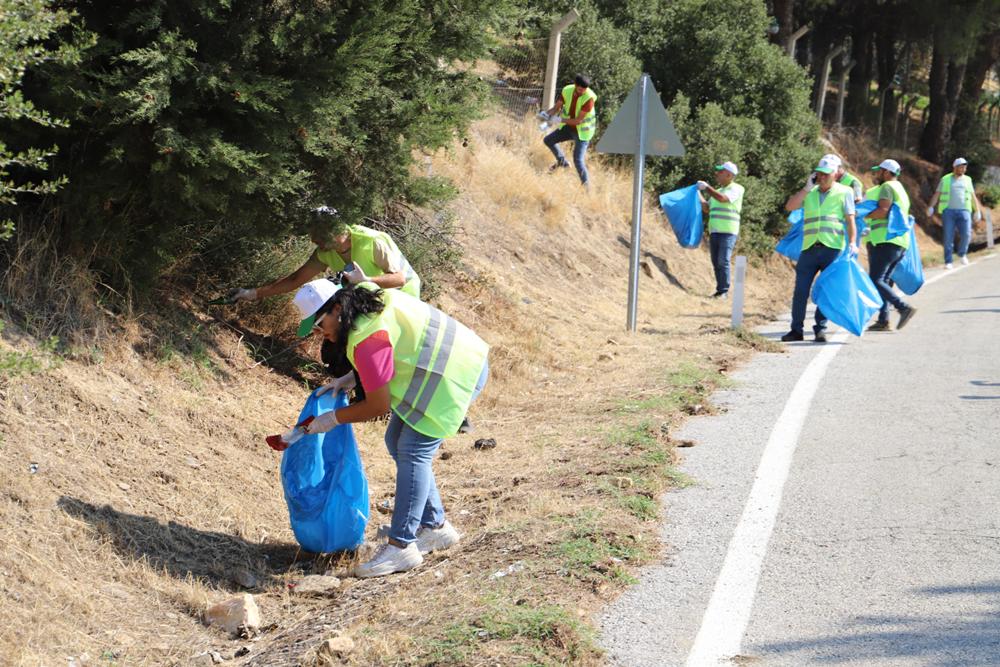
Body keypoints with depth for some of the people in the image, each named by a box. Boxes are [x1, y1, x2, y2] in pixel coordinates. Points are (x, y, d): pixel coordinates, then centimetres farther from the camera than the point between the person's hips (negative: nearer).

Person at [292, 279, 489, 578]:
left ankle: (402, 546, -10)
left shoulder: (367, 339, -26)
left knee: (412, 452, -13)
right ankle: (435, 526, 20)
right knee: (397, 441, 13)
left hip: (457, 374, -11)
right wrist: (352, 378, 11)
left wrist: (334, 418, -8)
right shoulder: (366, 297, 3)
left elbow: (378, 405, -21)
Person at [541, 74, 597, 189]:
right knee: (548, 140, 14)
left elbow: (578, 120, -30)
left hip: (582, 131, -6)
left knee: (578, 160, -15)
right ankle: (562, 162, 34)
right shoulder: (567, 91, -14)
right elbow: (556, 107, -4)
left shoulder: (589, 98, -30)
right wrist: (546, 114, -24)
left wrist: (560, 120, -32)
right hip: (569, 127, 6)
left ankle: (586, 185, -6)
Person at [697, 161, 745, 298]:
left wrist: (706, 187, -11)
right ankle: (719, 290, 10)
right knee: (716, 262, 5)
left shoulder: (736, 189, -2)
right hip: (714, 231, 7)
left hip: (728, 232, -7)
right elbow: (707, 208, 23)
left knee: (723, 261, -13)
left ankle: (724, 291, -10)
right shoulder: (718, 190, 21)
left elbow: (722, 198, -19)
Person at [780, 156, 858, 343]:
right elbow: (789, 206, 4)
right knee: (801, 289, -1)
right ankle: (796, 330, 4)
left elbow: (850, 220, 0)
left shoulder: (844, 192, 6)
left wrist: (852, 242, -13)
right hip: (809, 248, 3)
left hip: (833, 248, -3)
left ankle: (821, 329, 4)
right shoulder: (809, 192, 16)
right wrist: (807, 188, -2)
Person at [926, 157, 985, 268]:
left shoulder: (967, 180, 16)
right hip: (948, 211, -2)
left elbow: (973, 197, 19)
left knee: (966, 234, -13)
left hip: (964, 211, 2)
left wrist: (978, 211, 14)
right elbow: (936, 195, 4)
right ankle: (948, 262, -1)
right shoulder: (945, 180, 9)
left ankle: (962, 254, 14)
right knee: (948, 237, -6)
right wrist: (931, 207, -10)